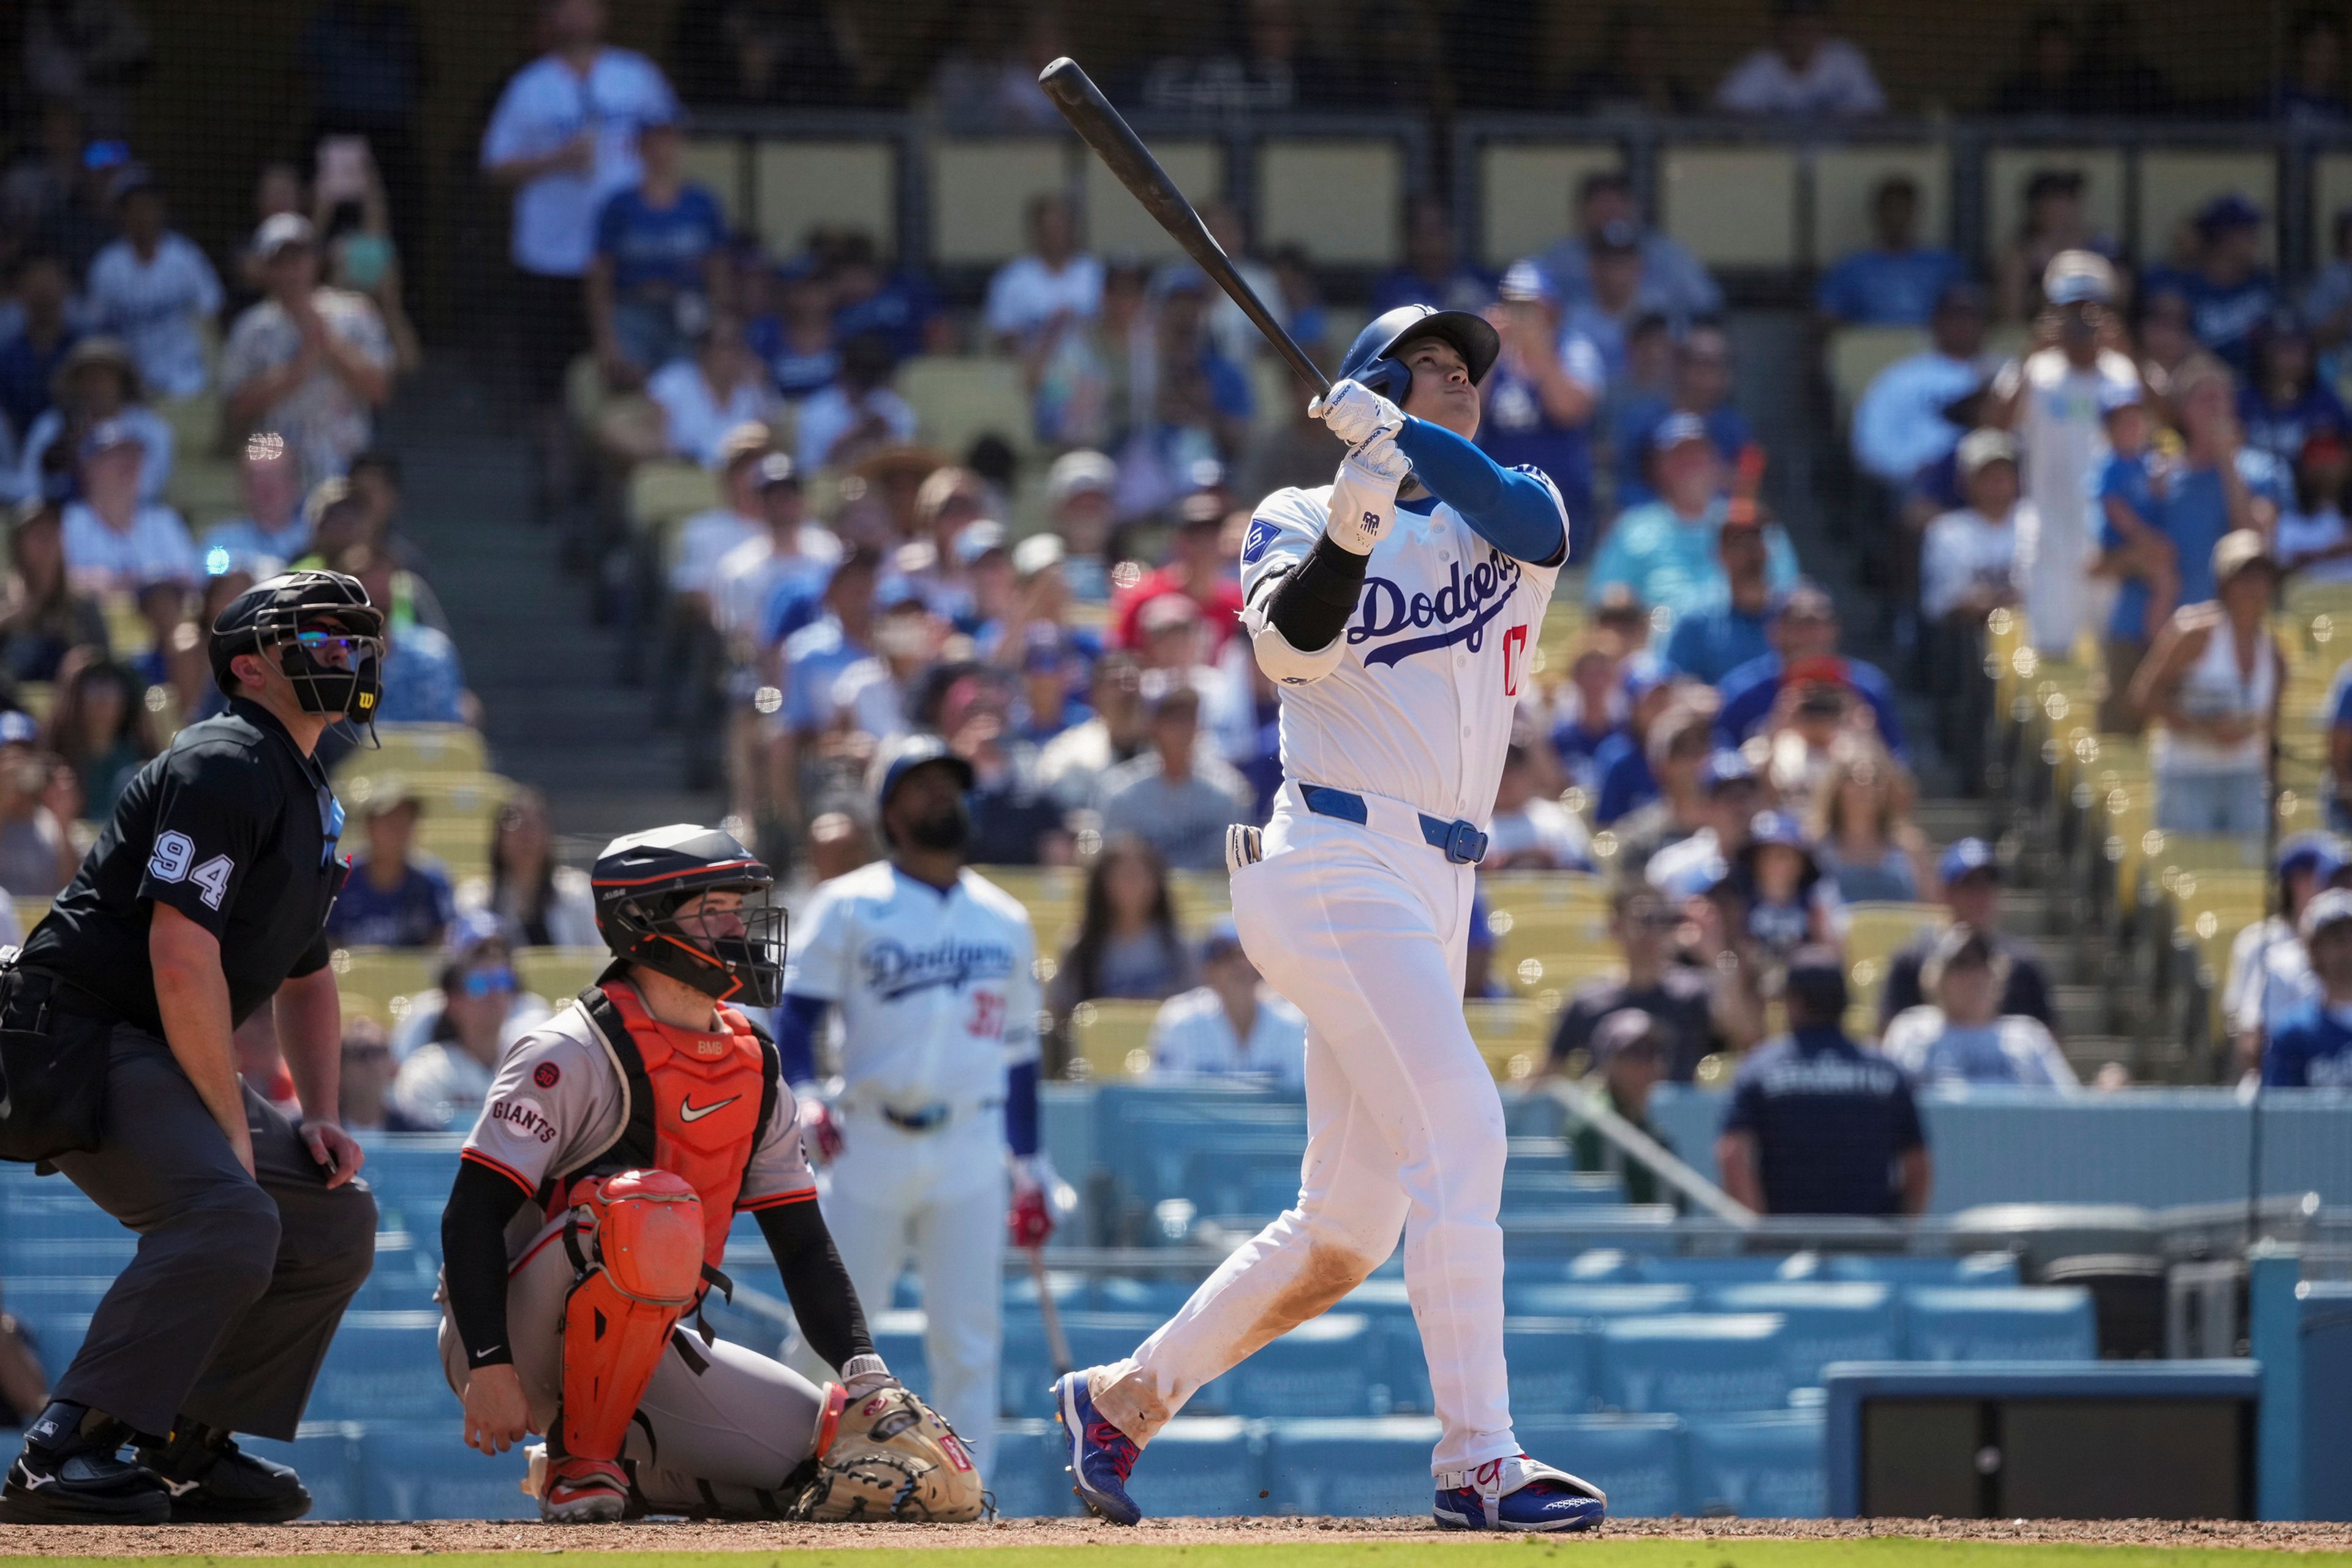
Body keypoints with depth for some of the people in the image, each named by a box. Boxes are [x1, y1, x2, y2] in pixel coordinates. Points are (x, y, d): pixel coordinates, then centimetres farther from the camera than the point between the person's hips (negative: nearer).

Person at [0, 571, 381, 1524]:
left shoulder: (312, 803, 19)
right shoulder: (223, 768, -14)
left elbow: (307, 977, 30)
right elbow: (183, 961, -23)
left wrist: (317, 1119, 15)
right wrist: (234, 1132, -19)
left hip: (159, 1056, 11)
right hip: (80, 1042, -11)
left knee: (336, 1218, 11)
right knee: (230, 1216, -30)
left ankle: (188, 1448, 10)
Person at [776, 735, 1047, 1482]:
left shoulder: (1005, 920, 15)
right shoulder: (850, 907, 3)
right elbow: (795, 1013, -3)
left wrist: (1032, 1168, 16)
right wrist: (802, 1099, -22)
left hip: (971, 1154, 2)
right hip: (869, 1143, -2)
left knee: (968, 1345, -3)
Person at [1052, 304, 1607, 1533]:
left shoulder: (1500, 522, 17)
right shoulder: (1299, 520, 5)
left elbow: (1537, 524, -9)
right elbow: (1290, 645, -15)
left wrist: (1397, 433, -20)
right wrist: (1352, 518, -28)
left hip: (1438, 897, 7)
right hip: (1338, 867, -7)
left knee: (1347, 1228, 8)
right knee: (1460, 1131, -22)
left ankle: (1124, 1396, 24)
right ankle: (1477, 1461, -26)